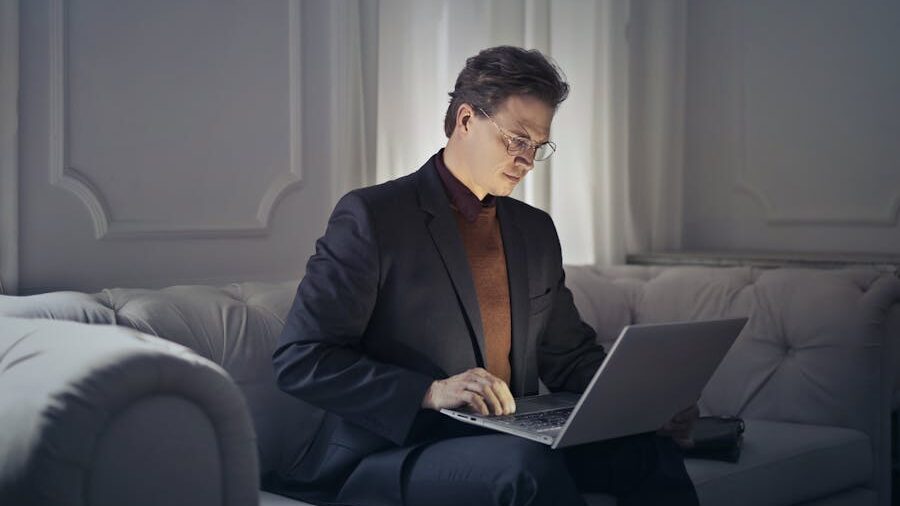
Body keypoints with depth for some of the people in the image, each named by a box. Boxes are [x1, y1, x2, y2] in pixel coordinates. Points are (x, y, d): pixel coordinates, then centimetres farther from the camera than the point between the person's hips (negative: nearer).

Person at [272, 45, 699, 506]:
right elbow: (299, 360, -12)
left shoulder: (536, 230, 14)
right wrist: (431, 392, -24)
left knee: (646, 447, -20)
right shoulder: (371, 216, -7)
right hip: (389, 455, -5)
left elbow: (570, 358, 20)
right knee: (530, 466, -34)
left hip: (511, 443, 6)